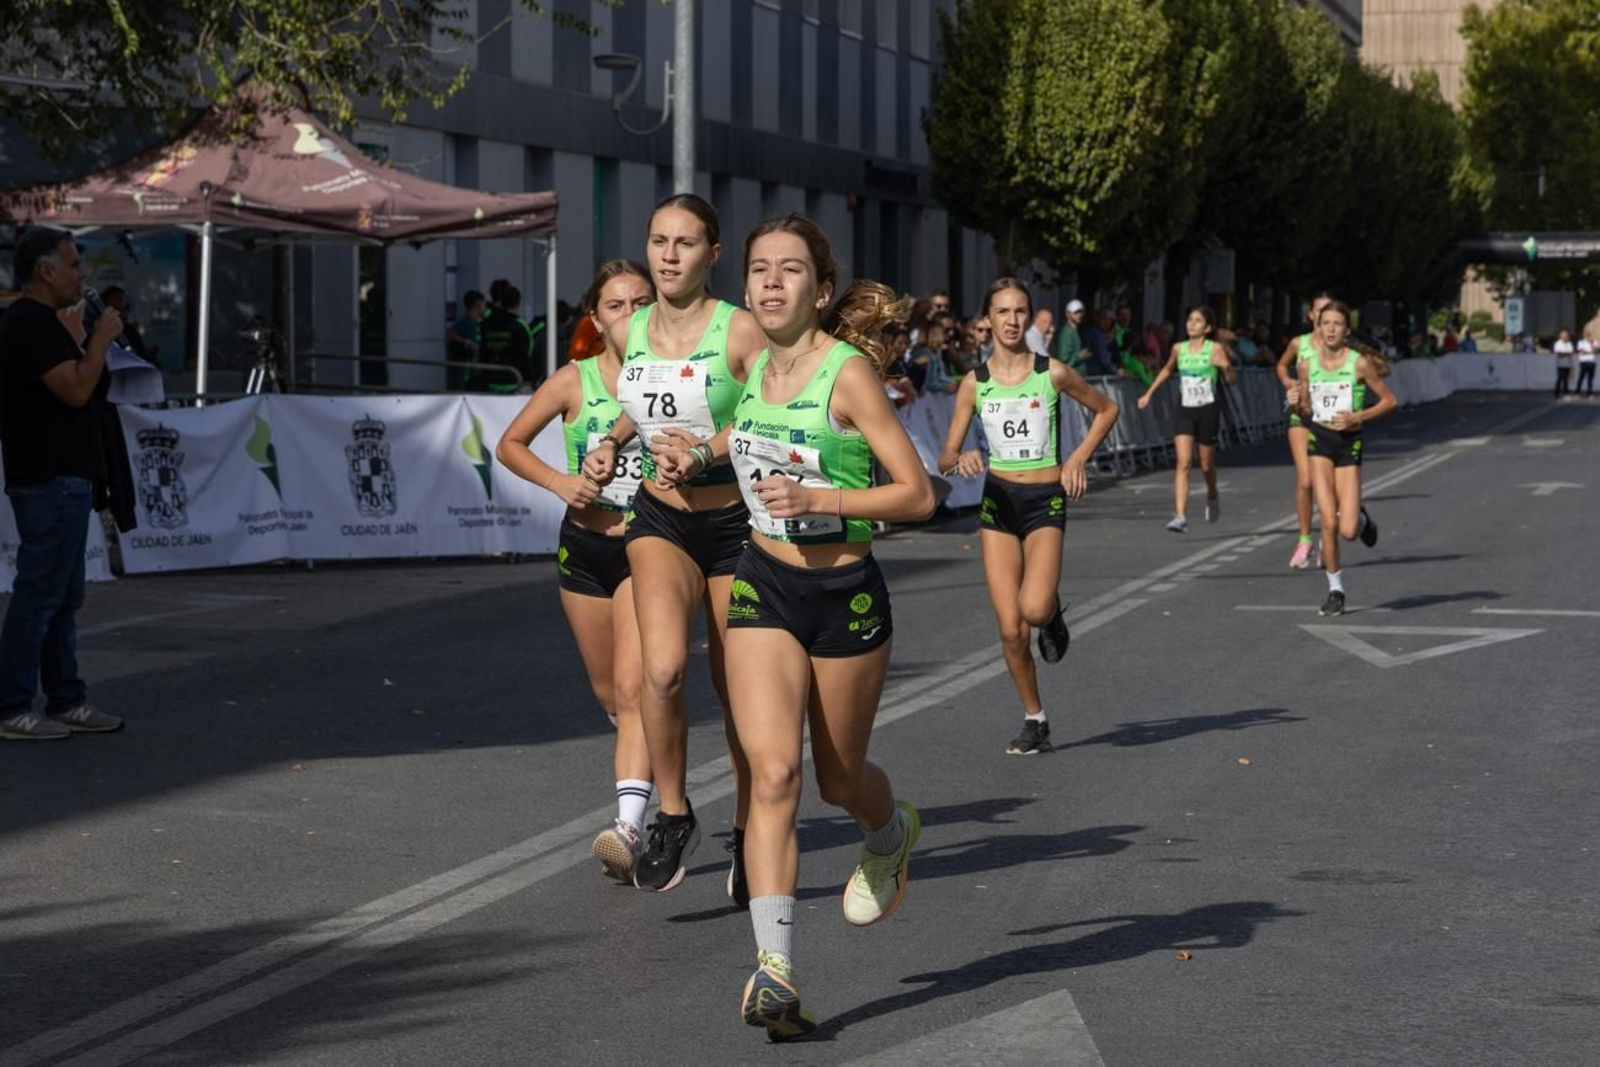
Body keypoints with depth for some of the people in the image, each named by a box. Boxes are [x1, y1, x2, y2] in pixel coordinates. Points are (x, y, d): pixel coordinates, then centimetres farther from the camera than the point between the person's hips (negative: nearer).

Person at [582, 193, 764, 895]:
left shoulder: (741, 331, -12)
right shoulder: (626, 332, 4)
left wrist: (711, 450, -24)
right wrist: (610, 444, 8)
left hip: (736, 522, -2)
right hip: (660, 520, 3)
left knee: (737, 691, 7)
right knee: (663, 669, -22)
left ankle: (748, 834, 29)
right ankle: (673, 817, -3)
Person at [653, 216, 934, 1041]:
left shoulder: (849, 370, -15)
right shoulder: (758, 364, 3)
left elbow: (917, 495, -16)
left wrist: (818, 498, -26)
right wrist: (710, 451, 13)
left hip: (846, 596, -4)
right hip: (764, 587, 4)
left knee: (840, 778, 15)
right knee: (772, 773, -14)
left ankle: (891, 835, 52)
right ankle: (774, 969, -20)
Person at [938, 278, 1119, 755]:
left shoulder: (1052, 373, -3)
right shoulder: (974, 383, 2)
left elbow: (1106, 409, 13)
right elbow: (946, 457, 4)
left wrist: (1079, 457, 1)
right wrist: (961, 459, -20)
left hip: (1045, 501, -2)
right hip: (998, 501, 2)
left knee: (1033, 609, -24)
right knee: (1010, 630, -1)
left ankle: (1053, 614, 14)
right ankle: (1035, 720, 17)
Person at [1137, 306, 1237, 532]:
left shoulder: (1215, 349, -6)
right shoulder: (1179, 349, 4)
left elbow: (1232, 381, -6)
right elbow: (1167, 371, 24)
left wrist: (1226, 367, -27)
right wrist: (1148, 394, 22)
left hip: (1208, 409, -2)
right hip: (1185, 410, 2)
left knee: (1206, 464, 12)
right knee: (1183, 462, -13)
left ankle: (1212, 497, 45)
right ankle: (1181, 517, -19)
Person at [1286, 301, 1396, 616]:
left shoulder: (1360, 363, -8)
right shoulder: (1308, 365, 2)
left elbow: (1388, 400, -1)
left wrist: (1357, 418, -14)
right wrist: (1297, 403, -8)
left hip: (1349, 442, -2)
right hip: (1319, 440, 2)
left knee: (1348, 531, -7)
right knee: (1328, 522, -9)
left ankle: (1362, 520, 32)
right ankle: (1335, 589, 7)